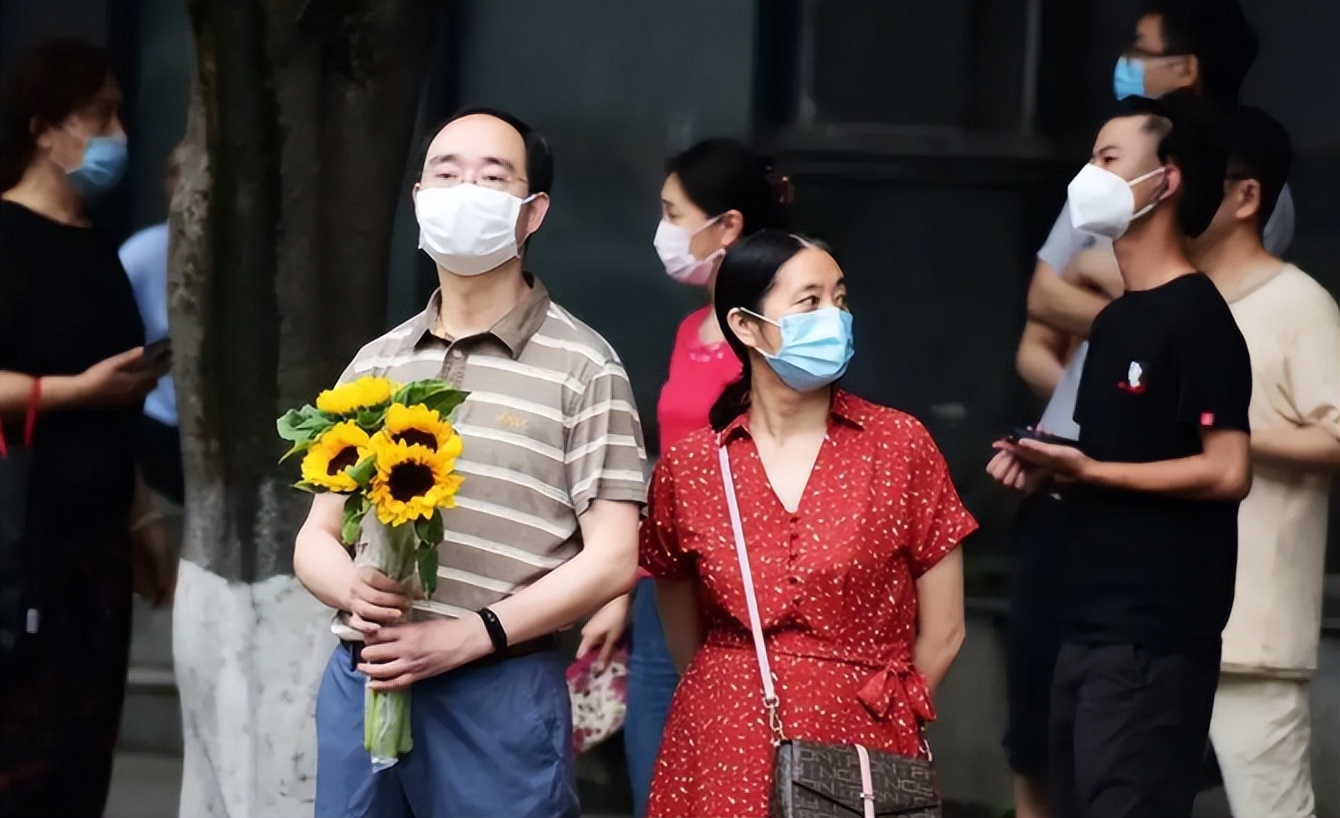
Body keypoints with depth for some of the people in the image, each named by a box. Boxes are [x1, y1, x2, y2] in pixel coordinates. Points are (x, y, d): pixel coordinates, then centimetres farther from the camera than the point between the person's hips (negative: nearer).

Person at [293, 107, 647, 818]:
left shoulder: (581, 367, -1)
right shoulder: (375, 365, 13)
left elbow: (611, 559, -6)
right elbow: (315, 538, 15)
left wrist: (464, 636, -15)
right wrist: (354, 589, -8)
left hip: (498, 695, -4)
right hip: (360, 684, 4)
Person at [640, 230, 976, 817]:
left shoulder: (901, 446, -3)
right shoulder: (686, 468, 0)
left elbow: (941, 633, 2)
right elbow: (684, 644, 11)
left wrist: (873, 722, 6)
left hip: (861, 758, -1)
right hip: (720, 764, 1)